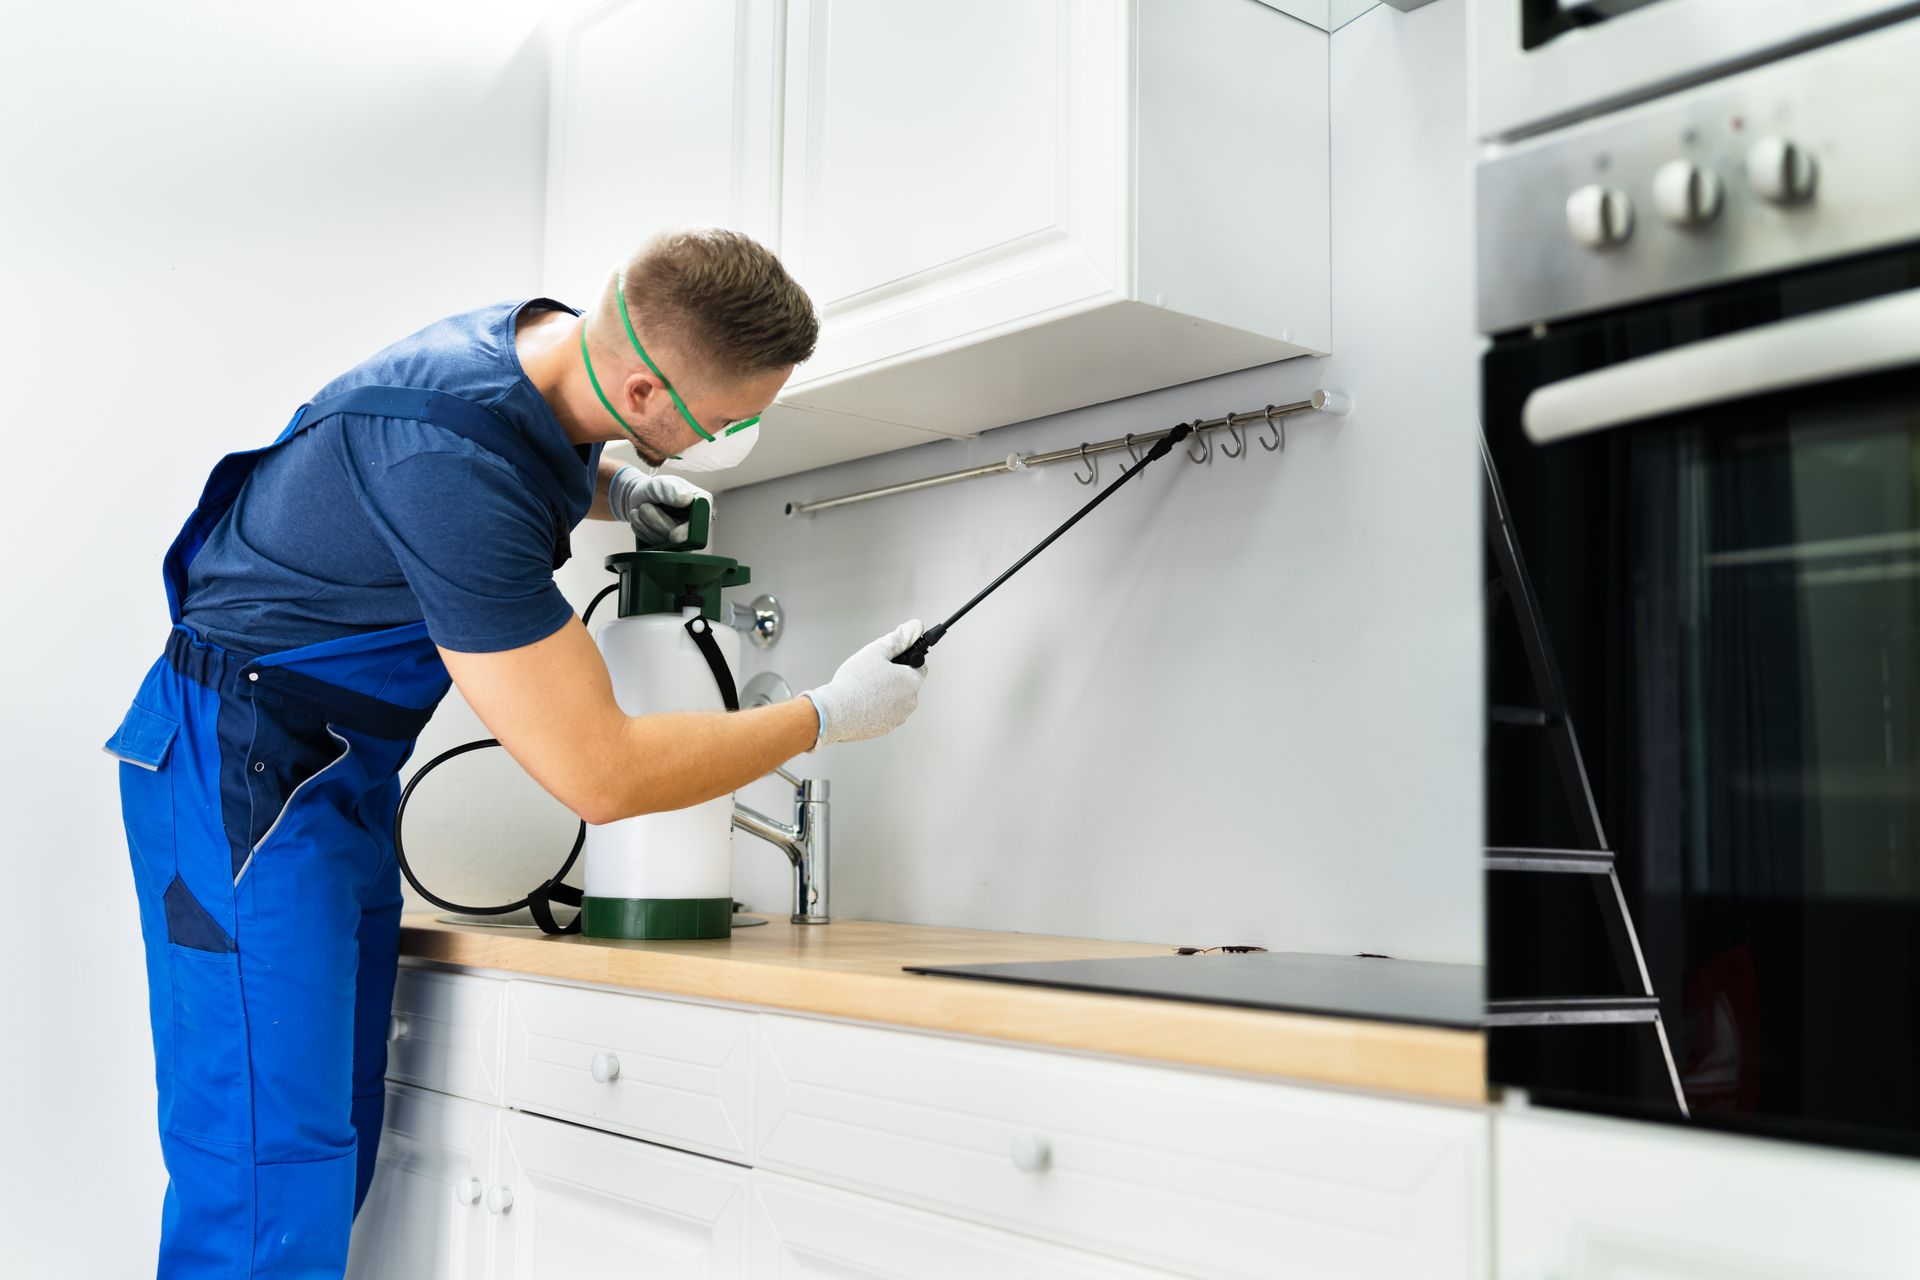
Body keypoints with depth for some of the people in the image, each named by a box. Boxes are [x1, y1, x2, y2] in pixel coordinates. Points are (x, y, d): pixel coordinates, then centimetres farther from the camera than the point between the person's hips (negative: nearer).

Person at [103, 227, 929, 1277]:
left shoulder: (550, 340, -4)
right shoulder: (447, 461, -32)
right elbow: (599, 773, -28)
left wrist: (612, 489, 4)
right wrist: (828, 716, -17)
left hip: (345, 776, 9)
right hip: (242, 769, -9)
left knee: (336, 1150, 9)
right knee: (270, 1192, -12)